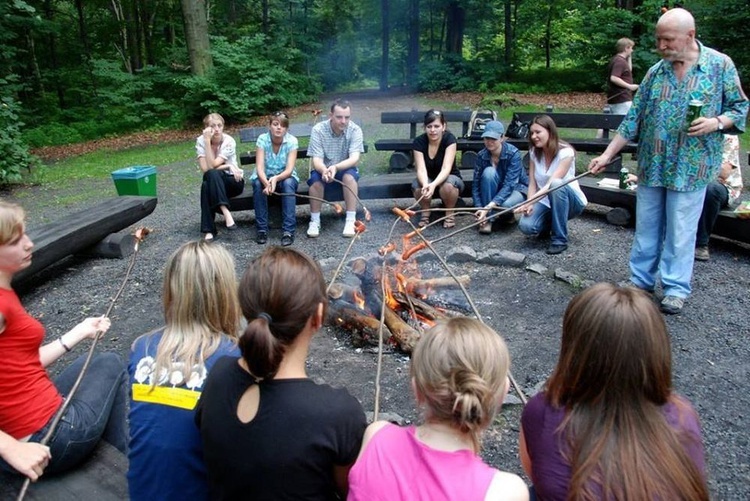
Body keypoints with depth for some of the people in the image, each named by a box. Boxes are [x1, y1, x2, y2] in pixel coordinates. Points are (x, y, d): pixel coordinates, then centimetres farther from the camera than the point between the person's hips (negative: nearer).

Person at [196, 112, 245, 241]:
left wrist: (208, 141, -29)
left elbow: (212, 166, -26)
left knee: (211, 175, -33)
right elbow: (205, 169, -18)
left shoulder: (229, 141, -16)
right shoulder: (200, 140, -8)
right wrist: (228, 166, -23)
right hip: (214, 183, 2)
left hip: (234, 181, -2)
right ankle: (209, 231, -34)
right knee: (206, 186, -34)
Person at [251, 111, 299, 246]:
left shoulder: (292, 141, -16)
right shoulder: (262, 139, -16)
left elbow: (289, 170, -24)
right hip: (265, 177, 1)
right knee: (258, 183, -32)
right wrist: (267, 183, -45)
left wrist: (276, 179, -45)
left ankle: (288, 230, -34)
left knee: (288, 183, -33)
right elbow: (259, 168, -24)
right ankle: (261, 229, -24)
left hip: (284, 177, 0)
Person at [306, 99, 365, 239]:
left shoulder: (355, 130, -17)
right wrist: (324, 170, -45)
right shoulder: (318, 130, -18)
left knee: (349, 176, -33)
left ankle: (350, 221, -28)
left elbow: (354, 158, -26)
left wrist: (336, 167, -45)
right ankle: (315, 221, -17)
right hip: (323, 169, 0)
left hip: (345, 169, 0)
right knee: (316, 179, -31)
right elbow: (316, 160, -21)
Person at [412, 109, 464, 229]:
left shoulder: (449, 139, -23)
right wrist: (425, 185, -50)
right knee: (418, 185, -33)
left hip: (448, 178, -2)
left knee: (447, 185, -38)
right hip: (427, 179, 2)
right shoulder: (419, 141, -18)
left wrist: (433, 185, -53)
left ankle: (450, 213, -7)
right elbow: (421, 169, -27)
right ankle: (425, 212, -3)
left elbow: (446, 169, -33)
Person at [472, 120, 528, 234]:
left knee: (506, 204, -40)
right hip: (496, 190, 3)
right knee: (489, 172, -31)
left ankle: (508, 214, 0)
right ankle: (487, 219, -23)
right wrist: (480, 209, -31)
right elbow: (476, 185, -15)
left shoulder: (513, 153, -25)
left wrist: (489, 207, -45)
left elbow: (509, 185, -33)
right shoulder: (481, 156, -14)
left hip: (517, 188, -3)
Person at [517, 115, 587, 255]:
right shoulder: (534, 153, -2)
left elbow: (551, 184, -30)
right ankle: (549, 223, 12)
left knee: (556, 184, -39)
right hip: (545, 201, 4)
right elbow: (532, 184, -5)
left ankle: (560, 239, -25)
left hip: (571, 201, -4)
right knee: (526, 225, -28)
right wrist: (530, 205, -24)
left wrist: (529, 202, -43)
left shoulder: (566, 152, -20)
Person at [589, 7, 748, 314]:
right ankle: (641, 280, 25)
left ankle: (676, 288, 16)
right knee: (646, 227, 11)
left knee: (681, 231, 2)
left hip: (690, 169, -3)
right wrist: (607, 155, 2)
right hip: (651, 166, 4)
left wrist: (717, 122, -17)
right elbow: (633, 119, 6)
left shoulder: (721, 65, -2)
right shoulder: (655, 73, 6)